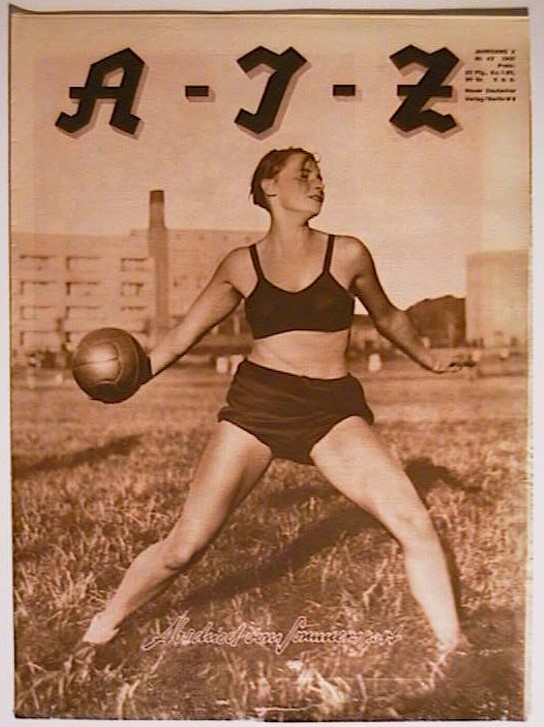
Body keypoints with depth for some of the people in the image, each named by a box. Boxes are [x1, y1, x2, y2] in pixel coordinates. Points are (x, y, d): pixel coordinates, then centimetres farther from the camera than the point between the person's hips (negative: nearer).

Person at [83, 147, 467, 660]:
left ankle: (453, 650, 10)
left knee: (413, 522, -14)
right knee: (183, 547, 3)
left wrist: (429, 360, 34)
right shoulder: (241, 266, 5)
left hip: (333, 407, 1)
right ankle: (101, 629, 29)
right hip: (256, 403, 0)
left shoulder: (347, 255, 4)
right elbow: (183, 334, 14)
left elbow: (387, 318, 21)